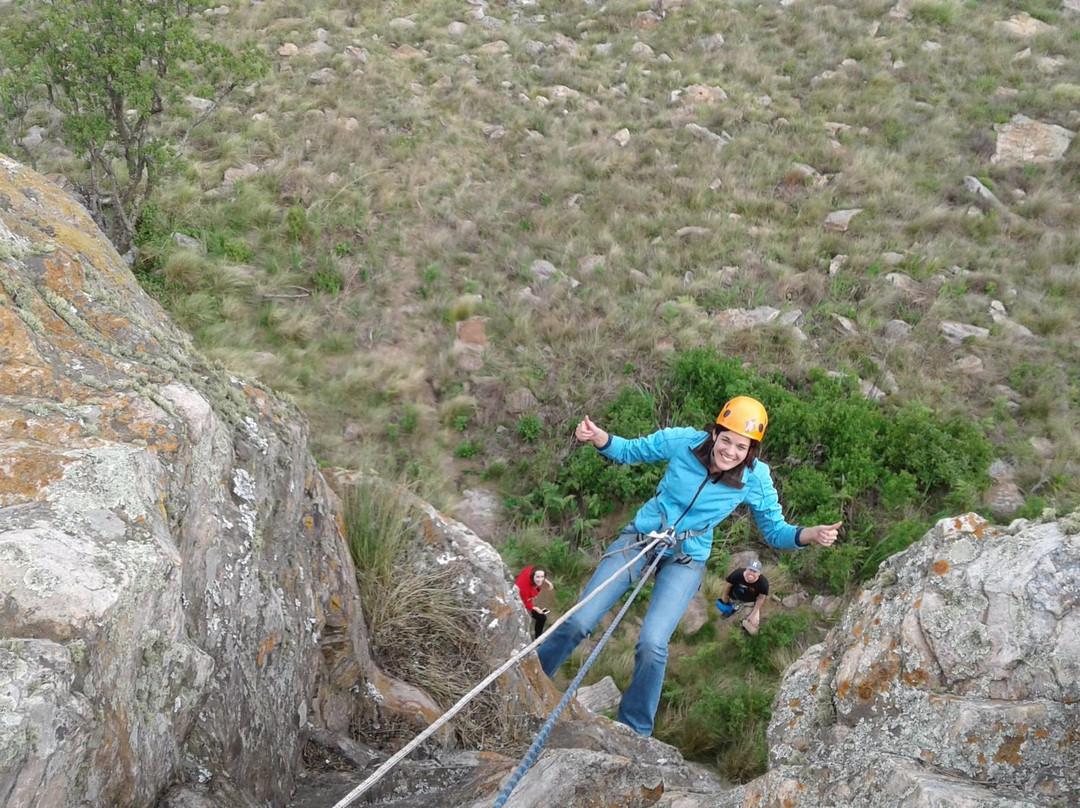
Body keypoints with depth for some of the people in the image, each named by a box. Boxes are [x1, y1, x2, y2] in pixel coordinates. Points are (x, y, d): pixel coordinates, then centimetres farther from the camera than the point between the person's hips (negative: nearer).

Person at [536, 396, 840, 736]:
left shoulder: (755, 478, -14)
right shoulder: (682, 441, -15)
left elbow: (775, 532, -4)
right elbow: (630, 451, 0)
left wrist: (814, 534, -23)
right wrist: (596, 436, -19)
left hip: (686, 559, -1)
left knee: (652, 644, -19)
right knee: (578, 623, -5)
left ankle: (634, 732, 6)